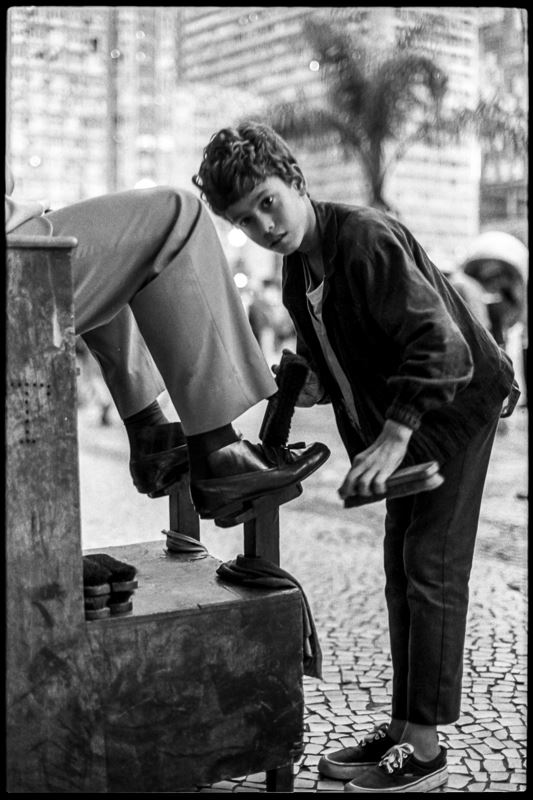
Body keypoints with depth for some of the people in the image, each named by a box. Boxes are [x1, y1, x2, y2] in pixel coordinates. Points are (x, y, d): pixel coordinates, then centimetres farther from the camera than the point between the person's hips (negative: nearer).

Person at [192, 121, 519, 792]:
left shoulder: (367, 239, -24)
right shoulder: (297, 271, 4)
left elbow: (441, 343, -30)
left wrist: (392, 440, -33)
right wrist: (302, 388, -1)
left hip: (458, 402, -9)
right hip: (404, 419, 9)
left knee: (432, 566, -7)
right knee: (401, 566, 10)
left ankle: (425, 747, 2)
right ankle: (403, 725, 20)